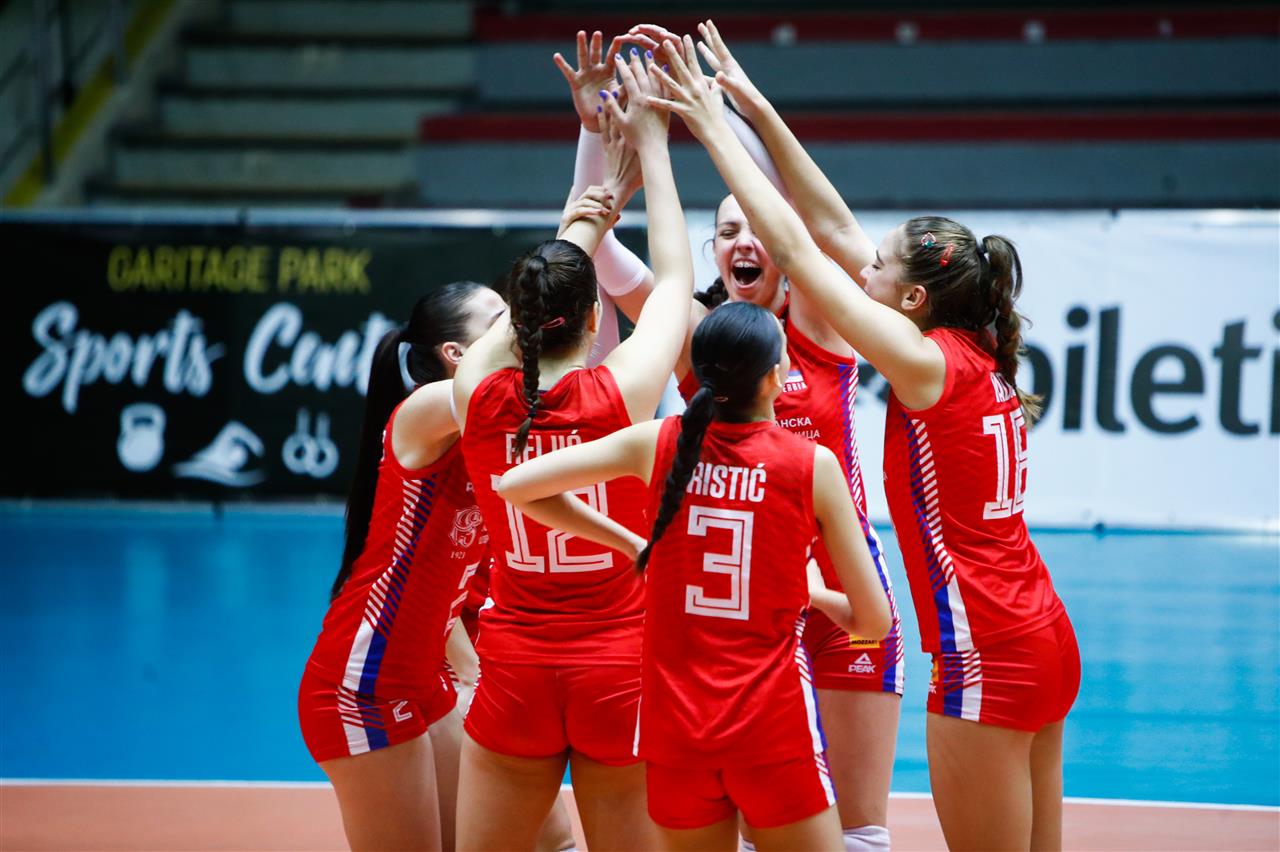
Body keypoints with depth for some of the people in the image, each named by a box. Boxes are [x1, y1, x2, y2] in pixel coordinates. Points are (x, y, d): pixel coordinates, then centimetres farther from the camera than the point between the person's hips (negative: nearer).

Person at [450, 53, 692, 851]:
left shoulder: (478, 391, -4)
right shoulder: (623, 390, -10)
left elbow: (539, 293, 16)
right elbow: (675, 278, 6)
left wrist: (599, 208, 28)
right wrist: (650, 145, 15)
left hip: (515, 672, 2)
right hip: (621, 666, -2)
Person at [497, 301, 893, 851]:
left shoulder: (659, 444, -1)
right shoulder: (814, 465, -7)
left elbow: (514, 486, 1)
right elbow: (874, 621, -3)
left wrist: (633, 546, 9)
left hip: (675, 722, 3)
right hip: (774, 721, -3)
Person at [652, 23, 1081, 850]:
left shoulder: (928, 363, -13)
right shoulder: (979, 357, 8)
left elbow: (796, 246, -11)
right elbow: (836, 230, 12)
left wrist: (716, 129, -4)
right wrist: (758, 110, 13)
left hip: (985, 655, -9)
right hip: (1042, 639, 9)